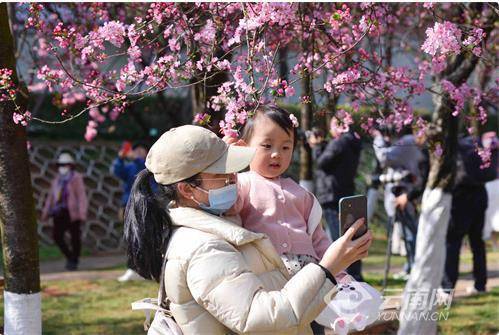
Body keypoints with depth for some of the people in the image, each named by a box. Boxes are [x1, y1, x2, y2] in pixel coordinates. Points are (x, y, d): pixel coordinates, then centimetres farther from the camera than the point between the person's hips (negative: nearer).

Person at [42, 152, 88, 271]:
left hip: (72, 212, -5)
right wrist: (46, 213, 15)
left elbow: (82, 196, -9)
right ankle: (69, 256, 18)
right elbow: (51, 197, 17)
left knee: (75, 237, 3)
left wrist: (82, 214, -17)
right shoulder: (57, 179, 13)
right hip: (59, 212, 6)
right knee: (56, 235, -1)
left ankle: (74, 261, 16)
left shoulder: (76, 178, -5)